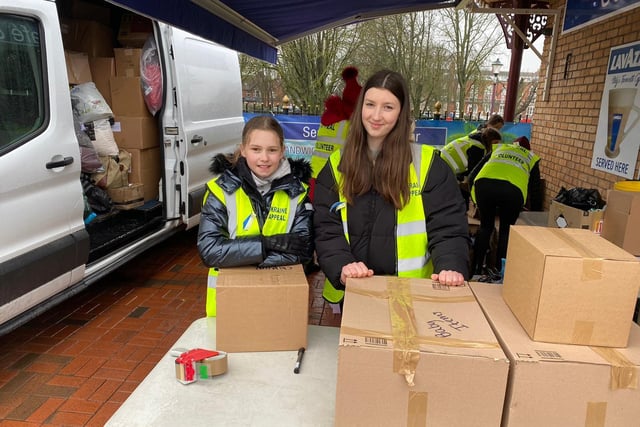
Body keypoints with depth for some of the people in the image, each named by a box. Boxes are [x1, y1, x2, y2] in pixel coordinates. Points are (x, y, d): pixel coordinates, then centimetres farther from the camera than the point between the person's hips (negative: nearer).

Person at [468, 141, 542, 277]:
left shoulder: (497, 148, 39)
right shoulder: (531, 157, 37)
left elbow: (473, 175, 30)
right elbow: (535, 190, 35)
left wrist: (477, 200, 42)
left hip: (484, 184, 1)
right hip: (513, 189, -1)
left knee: (485, 226, 22)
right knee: (506, 230, 22)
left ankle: (475, 269, 23)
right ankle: (498, 269, 20)